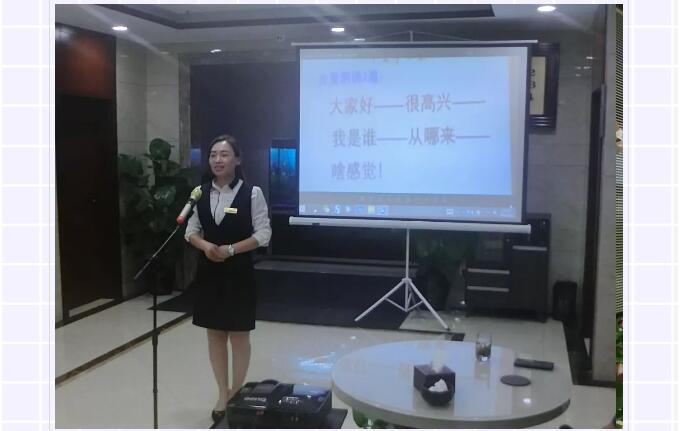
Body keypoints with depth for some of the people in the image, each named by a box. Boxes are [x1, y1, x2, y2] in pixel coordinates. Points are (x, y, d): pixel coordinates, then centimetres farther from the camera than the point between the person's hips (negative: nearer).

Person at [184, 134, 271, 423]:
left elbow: (263, 234, -9)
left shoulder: (252, 193, -9)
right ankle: (223, 393, 28)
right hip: (208, 271, 4)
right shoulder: (201, 193, 3)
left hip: (238, 272, -4)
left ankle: (237, 395, 23)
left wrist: (230, 250, -18)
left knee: (239, 335, 6)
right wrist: (205, 245, -12)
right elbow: (191, 231, 9)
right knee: (214, 334, 12)